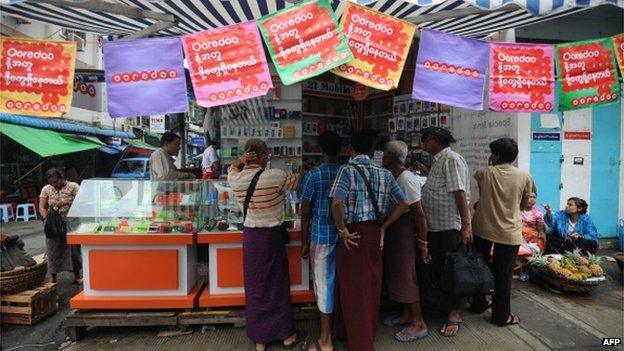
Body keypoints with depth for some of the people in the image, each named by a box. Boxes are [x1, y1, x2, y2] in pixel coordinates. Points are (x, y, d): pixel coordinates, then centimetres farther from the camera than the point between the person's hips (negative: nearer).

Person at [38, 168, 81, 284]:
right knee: (53, 249, 6)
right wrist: (46, 218, -15)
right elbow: (42, 207, 2)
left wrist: (64, 202, -21)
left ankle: (77, 275, 18)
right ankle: (53, 276, 20)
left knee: (74, 248, 4)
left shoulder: (73, 186, -2)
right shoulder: (46, 189, 5)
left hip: (70, 223, -2)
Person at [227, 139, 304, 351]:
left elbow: (232, 169, 20)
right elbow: (297, 181, -1)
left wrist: (241, 161, -1)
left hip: (250, 236, 4)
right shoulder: (275, 177, -17)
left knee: (255, 287, 15)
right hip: (272, 235, -4)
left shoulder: (235, 179, -4)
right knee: (276, 285, 10)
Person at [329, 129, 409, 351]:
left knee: (353, 287, 7)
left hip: (354, 234, -5)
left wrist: (342, 230, -13)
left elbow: (336, 203, -25)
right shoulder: (384, 174, 4)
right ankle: (369, 332, 37)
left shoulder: (347, 170, -11)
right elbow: (403, 204, 3)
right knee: (372, 286, 18)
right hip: (375, 233, 5)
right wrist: (383, 227, 6)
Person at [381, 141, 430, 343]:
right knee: (396, 274, 16)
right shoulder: (393, 177, 7)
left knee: (405, 277, 0)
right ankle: (407, 315, 32)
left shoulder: (406, 178, -20)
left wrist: (423, 243, -18)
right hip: (393, 233, 9)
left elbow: (419, 213, -20)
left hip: (405, 233, -9)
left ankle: (419, 324, 13)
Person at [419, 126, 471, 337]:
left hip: (450, 227, -9)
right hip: (435, 226, 9)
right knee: (435, 267, 18)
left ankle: (454, 314, 15)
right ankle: (441, 301, 36)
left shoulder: (451, 160, -15)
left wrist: (466, 226, -24)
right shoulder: (438, 161, 14)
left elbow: (460, 194, -21)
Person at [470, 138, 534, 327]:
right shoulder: (524, 176, -7)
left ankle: (478, 304, 32)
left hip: (482, 229, 1)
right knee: (503, 275, 7)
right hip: (508, 233, -1)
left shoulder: (484, 173, -7)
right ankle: (501, 316, 17)